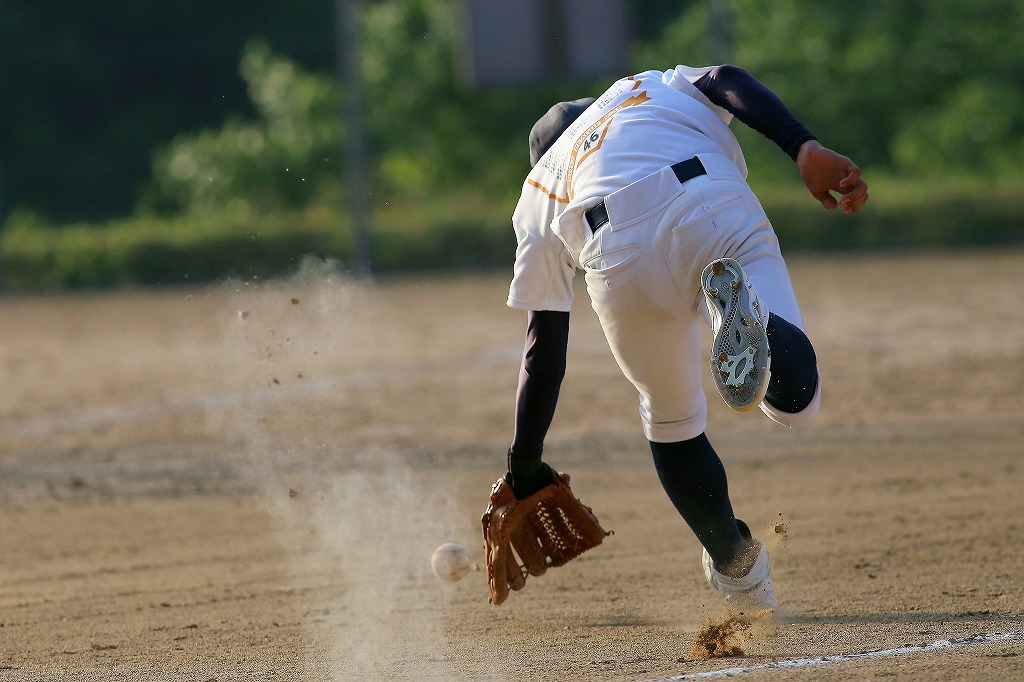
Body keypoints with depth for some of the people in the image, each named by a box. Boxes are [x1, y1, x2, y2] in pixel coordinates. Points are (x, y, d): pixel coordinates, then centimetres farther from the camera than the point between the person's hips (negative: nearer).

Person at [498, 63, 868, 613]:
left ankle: (735, 565, 29)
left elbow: (543, 345, 32)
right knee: (795, 400, -6)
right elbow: (727, 80, 13)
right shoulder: (654, 88, 40)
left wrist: (524, 469, 38)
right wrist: (806, 149, -1)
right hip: (715, 210, -1)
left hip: (621, 260, 1)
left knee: (671, 420, 26)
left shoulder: (539, 192, 37)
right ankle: (748, 315, -33)